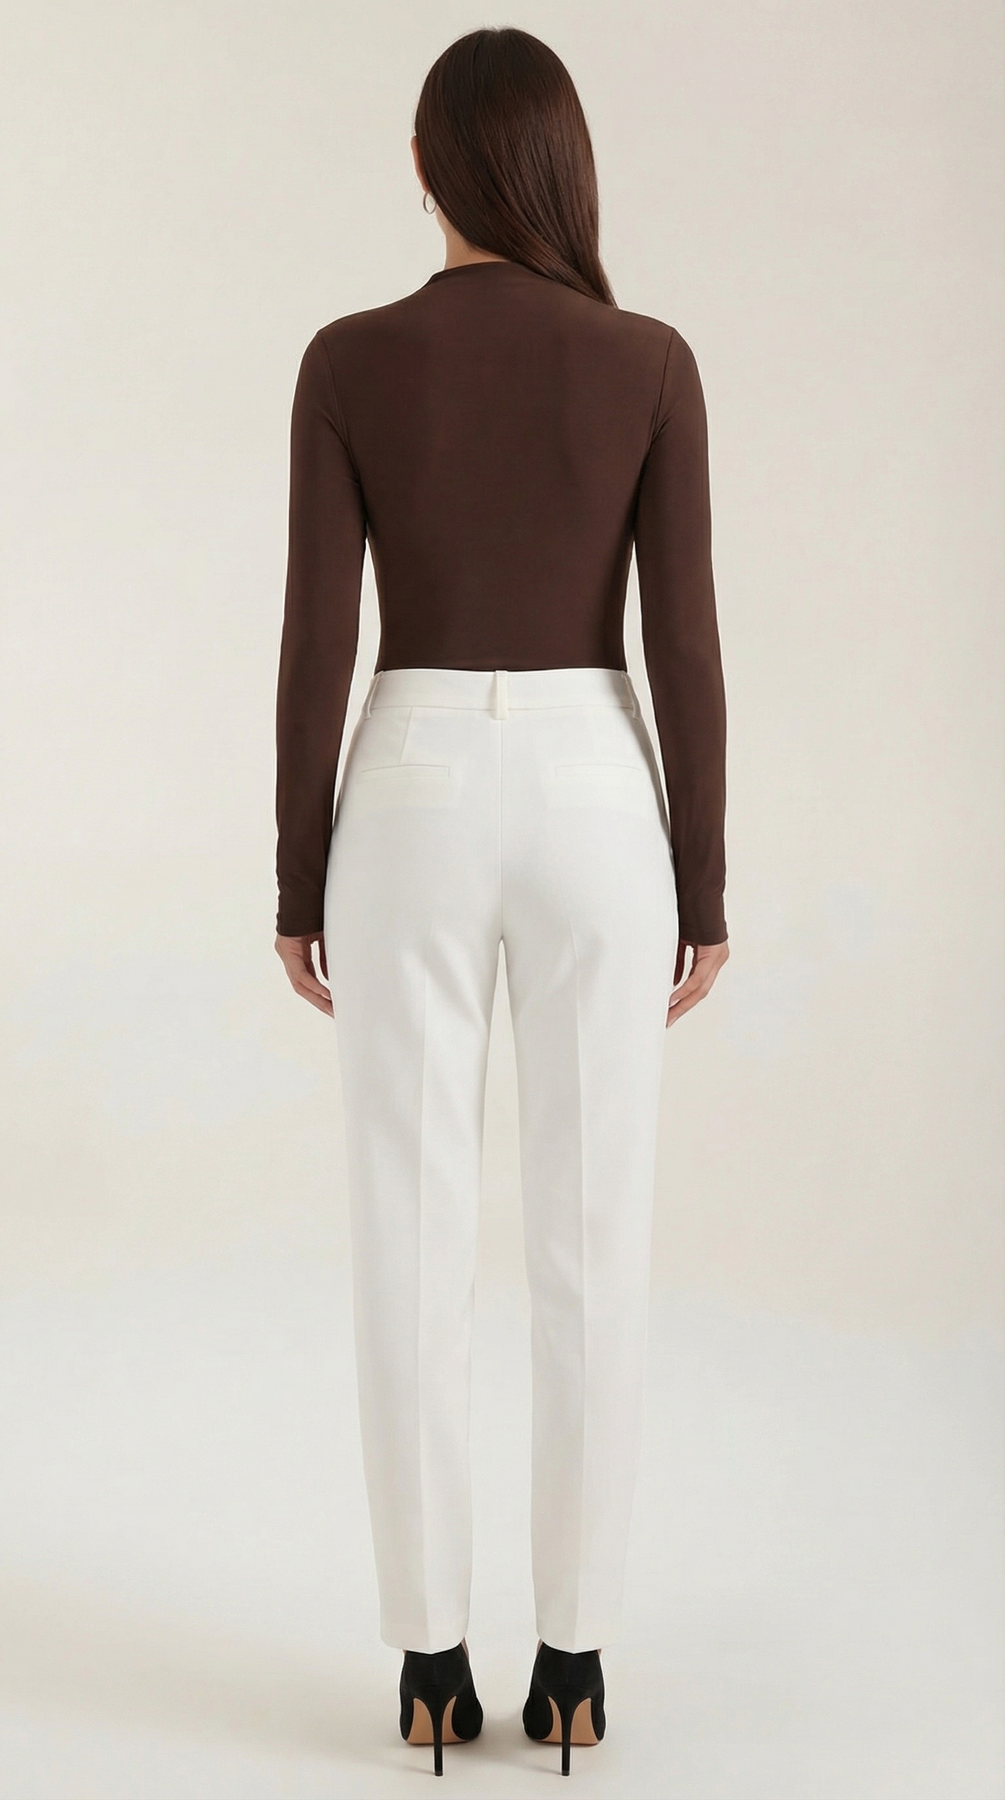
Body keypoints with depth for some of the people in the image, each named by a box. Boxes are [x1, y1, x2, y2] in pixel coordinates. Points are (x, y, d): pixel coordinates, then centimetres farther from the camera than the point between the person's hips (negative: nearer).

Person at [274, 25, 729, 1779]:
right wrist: (706, 889, 4)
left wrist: (298, 881, 5)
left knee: (412, 1235, 6)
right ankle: (574, 1654, 14)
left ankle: (431, 1655, 13)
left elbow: (316, 646, -5)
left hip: (415, 799, 0)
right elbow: (685, 648, -4)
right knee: (593, 1235, 8)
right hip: (593, 799, 0)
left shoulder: (349, 361, -3)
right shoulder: (651, 364, -2)